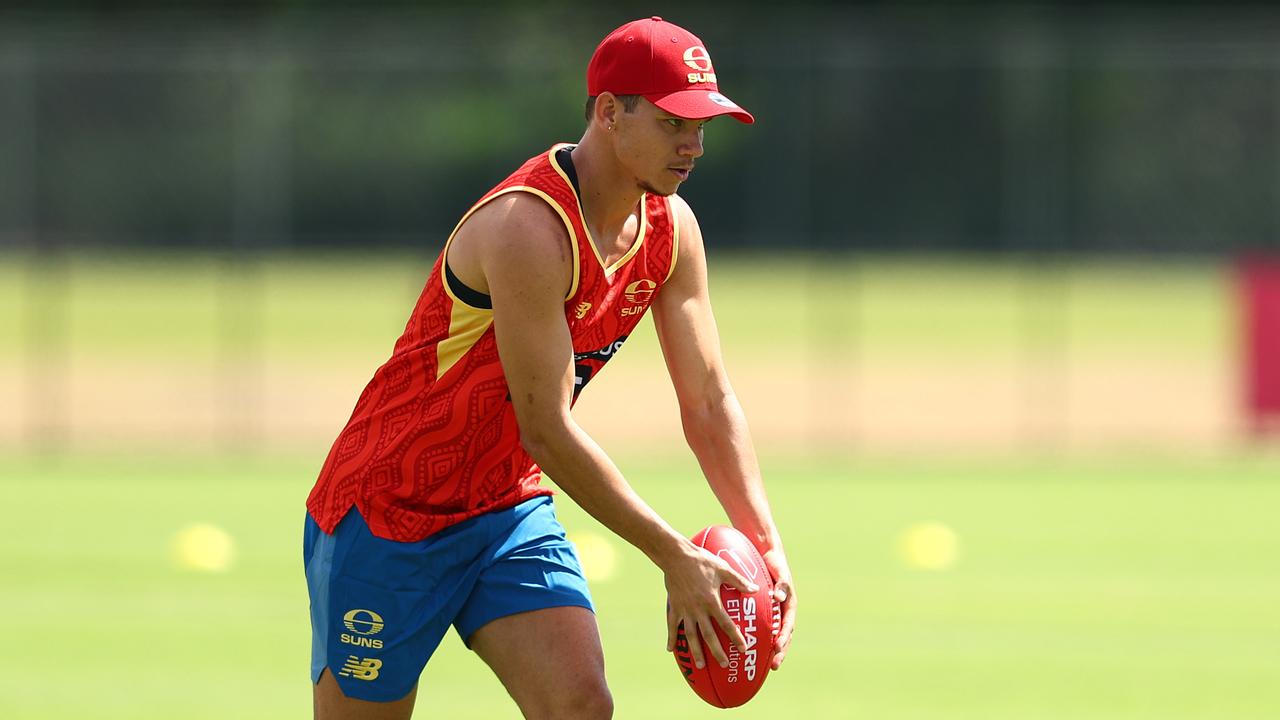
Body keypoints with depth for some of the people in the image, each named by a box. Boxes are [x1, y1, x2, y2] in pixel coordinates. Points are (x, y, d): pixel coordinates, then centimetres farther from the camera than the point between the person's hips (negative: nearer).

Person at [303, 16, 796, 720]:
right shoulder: (529, 230, -27)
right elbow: (546, 430, -26)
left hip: (512, 509, 7)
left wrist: (765, 547, -7)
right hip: (393, 514, -7)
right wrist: (675, 559, -22)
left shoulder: (671, 229, -2)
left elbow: (709, 402, 5)